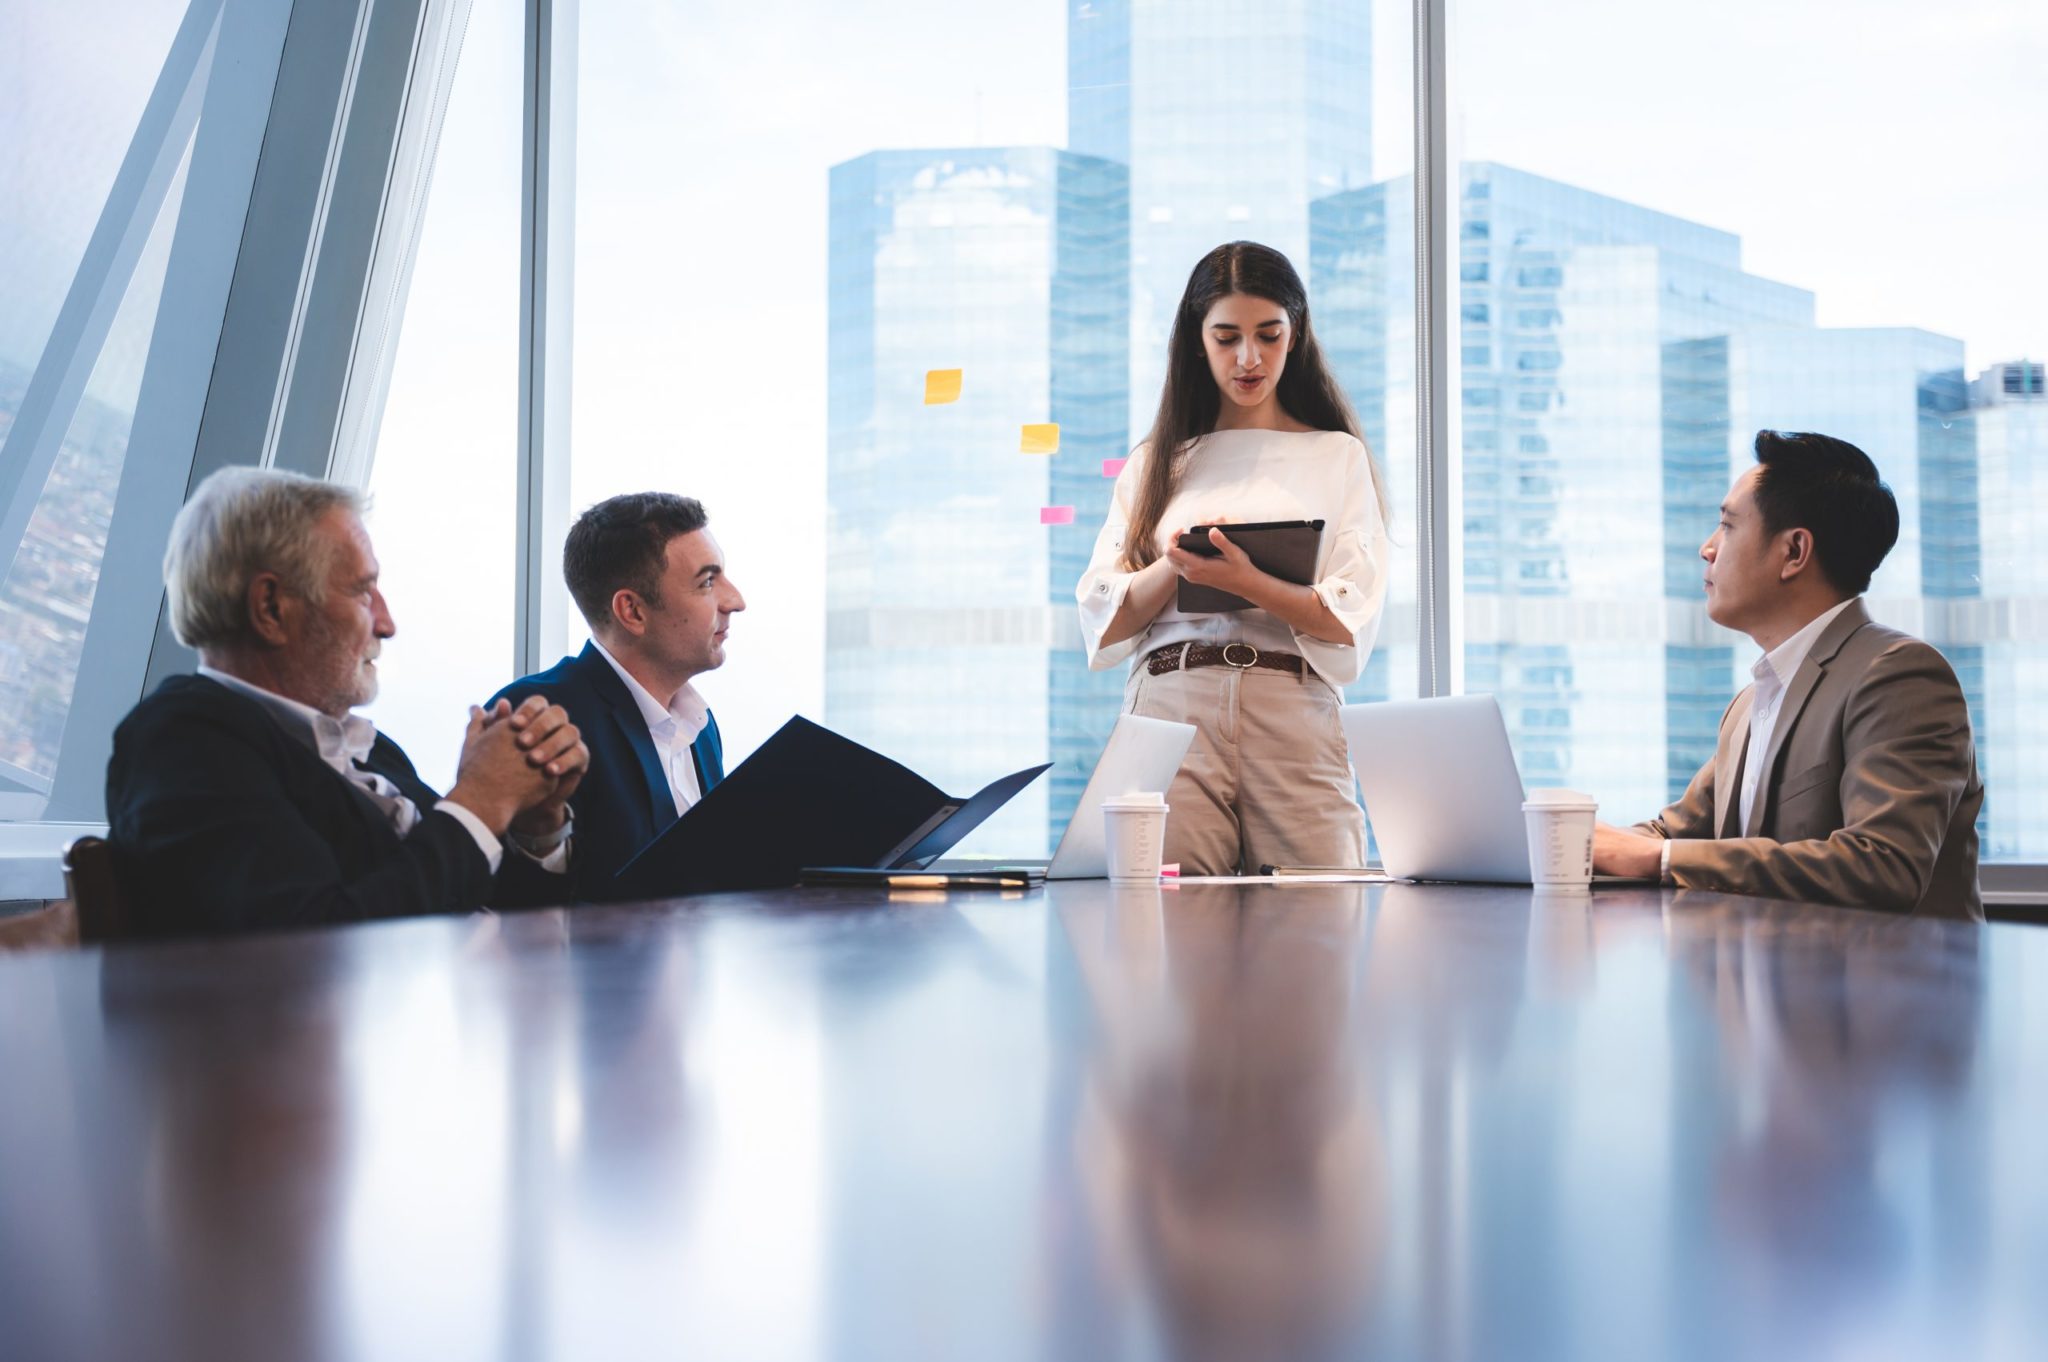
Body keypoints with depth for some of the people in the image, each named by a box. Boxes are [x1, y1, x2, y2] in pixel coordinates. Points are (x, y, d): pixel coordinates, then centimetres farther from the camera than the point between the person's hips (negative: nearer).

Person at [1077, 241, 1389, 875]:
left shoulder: (1337, 457, 15)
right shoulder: (1155, 464, 19)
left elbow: (1349, 625, 2)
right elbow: (1102, 622, 9)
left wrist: (1245, 581, -14)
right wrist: (1175, 568, -9)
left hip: (1295, 716, 0)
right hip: (1170, 707, 1)